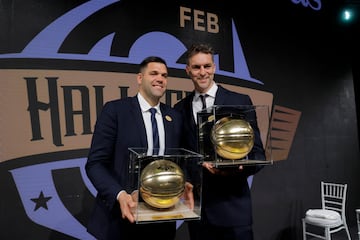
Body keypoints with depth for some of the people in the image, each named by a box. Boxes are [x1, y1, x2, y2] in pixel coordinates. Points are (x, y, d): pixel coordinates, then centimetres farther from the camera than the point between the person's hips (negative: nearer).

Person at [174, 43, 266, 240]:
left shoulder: (240, 101, -3)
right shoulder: (180, 109, 6)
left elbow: (257, 153, -3)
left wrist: (240, 167, -24)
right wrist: (198, 163, -11)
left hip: (232, 205, -3)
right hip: (195, 205, 3)